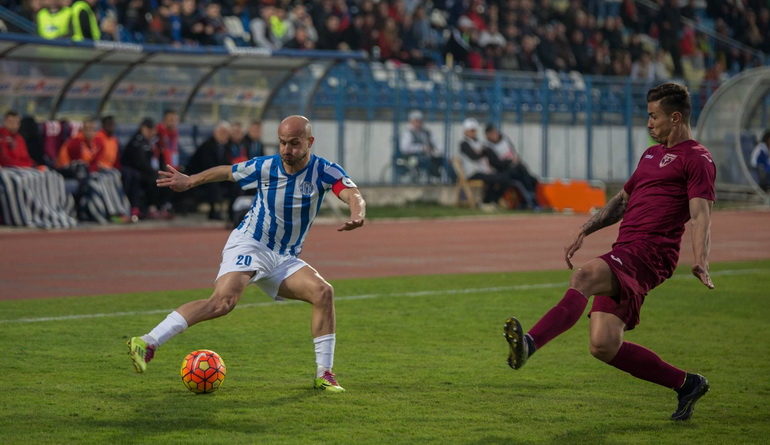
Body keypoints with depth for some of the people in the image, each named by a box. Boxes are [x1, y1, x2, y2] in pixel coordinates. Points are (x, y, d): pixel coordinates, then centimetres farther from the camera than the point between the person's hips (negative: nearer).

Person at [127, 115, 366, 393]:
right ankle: (148, 344, -34)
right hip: (248, 245, -3)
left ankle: (324, 375, -10)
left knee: (323, 292, -20)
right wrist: (189, 181, 18)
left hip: (285, 259, 3)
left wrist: (357, 214, -49)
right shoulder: (264, 167, -9)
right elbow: (227, 172, 10)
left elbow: (353, 195, -26)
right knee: (223, 301, -28)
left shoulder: (324, 171, -9)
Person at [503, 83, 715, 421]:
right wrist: (584, 231, 29)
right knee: (604, 347, 0)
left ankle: (529, 344, -53)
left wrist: (700, 263, -29)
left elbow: (701, 215, -14)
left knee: (584, 277, -34)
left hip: (647, 253, -9)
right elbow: (623, 200, 38)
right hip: (625, 252, 9)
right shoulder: (652, 153, 27)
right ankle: (687, 385, 15)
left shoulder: (696, 159, -1)